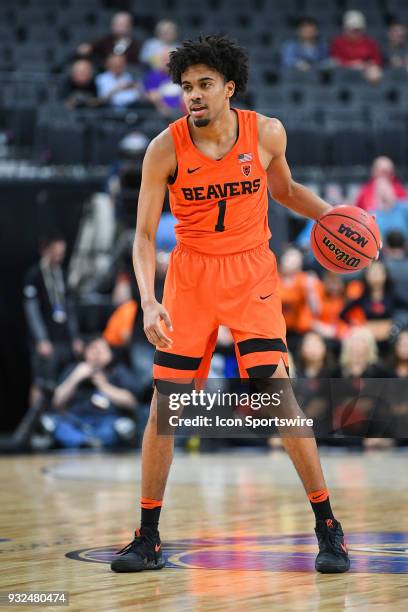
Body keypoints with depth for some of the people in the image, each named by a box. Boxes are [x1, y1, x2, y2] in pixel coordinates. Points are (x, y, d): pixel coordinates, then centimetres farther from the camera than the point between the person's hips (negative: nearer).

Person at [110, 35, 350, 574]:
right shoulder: (166, 149, -10)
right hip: (190, 274, 1)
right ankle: (148, 538, 10)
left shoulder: (267, 133, -6)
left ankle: (328, 528, 1)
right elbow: (144, 234, -8)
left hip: (251, 274, 0)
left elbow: (284, 190, 15)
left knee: (279, 395, -11)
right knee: (164, 404, -2)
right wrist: (149, 300, -22)